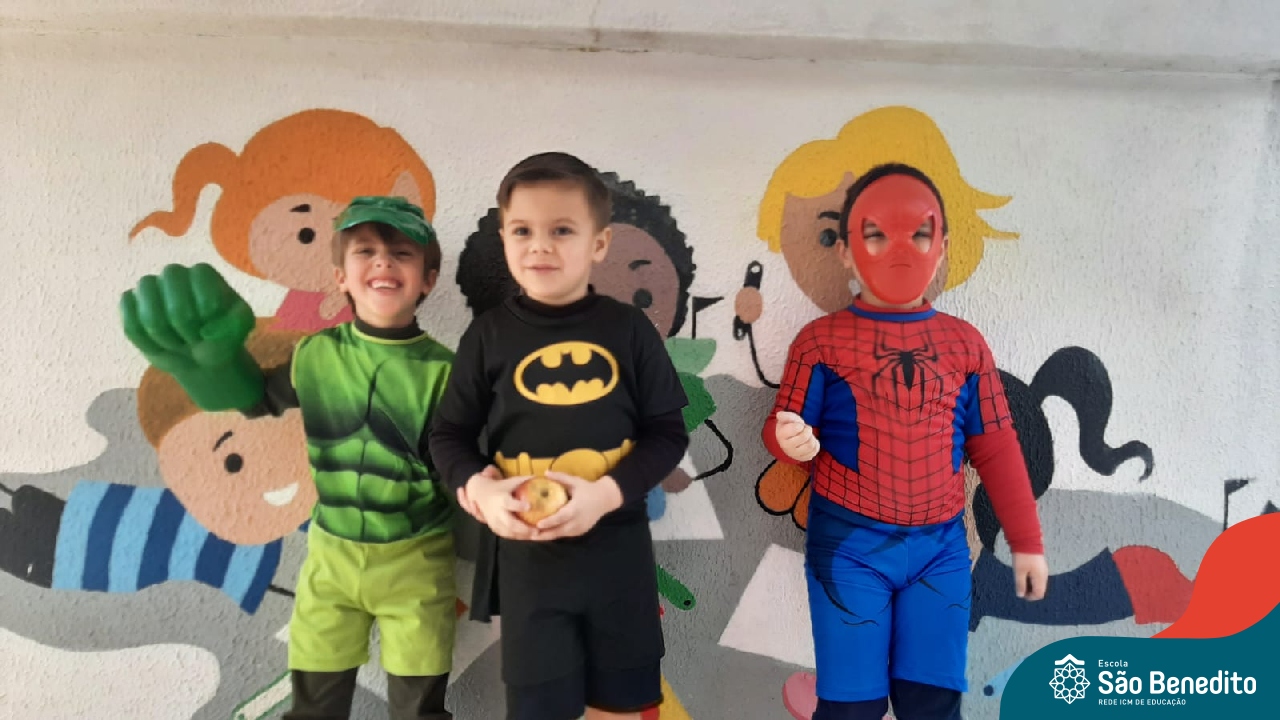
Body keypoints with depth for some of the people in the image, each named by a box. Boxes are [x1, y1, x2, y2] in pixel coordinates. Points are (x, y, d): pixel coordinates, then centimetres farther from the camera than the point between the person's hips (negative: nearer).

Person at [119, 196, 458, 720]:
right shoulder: (315, 356, -5)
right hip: (330, 556, 3)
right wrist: (209, 359, -2)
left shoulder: (441, 371, -13)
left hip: (415, 562, -2)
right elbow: (253, 397, 15)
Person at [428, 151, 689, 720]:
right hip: (525, 555, 0)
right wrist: (477, 488, -16)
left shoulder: (628, 329, -6)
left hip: (615, 549, 1)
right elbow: (449, 435, 3)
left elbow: (667, 433, -3)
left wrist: (607, 493, -17)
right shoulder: (490, 335, -5)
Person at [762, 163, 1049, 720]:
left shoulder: (965, 343, 6)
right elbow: (788, 428, -2)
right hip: (848, 544, -2)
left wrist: (1025, 540, 11)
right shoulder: (821, 339, -2)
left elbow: (995, 447, 9)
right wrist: (791, 441, -27)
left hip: (940, 545, 3)